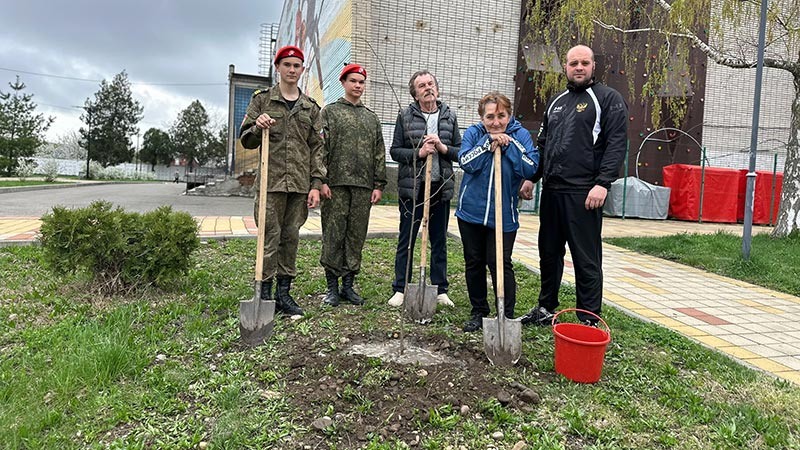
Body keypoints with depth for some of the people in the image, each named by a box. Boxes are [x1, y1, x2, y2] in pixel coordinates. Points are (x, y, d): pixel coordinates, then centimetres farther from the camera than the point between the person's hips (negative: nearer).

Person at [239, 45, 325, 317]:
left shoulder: (310, 107, 14)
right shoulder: (262, 99, 7)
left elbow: (317, 148, 11)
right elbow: (246, 140, 7)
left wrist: (316, 185, 3)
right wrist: (258, 128, -15)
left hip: (300, 183, 3)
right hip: (271, 180, -3)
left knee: (291, 238, 7)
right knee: (270, 237, -3)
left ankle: (284, 293, 16)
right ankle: (265, 294, 5)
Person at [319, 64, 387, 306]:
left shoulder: (371, 118, 18)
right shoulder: (330, 112, 7)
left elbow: (379, 154, 15)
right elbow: (321, 149, -1)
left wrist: (378, 185, 6)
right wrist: (322, 180, -10)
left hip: (363, 186, 4)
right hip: (336, 185, -3)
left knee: (356, 237, 6)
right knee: (333, 236, -1)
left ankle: (349, 285, 16)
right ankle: (332, 286, 9)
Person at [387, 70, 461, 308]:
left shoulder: (449, 117, 9)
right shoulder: (405, 116, 3)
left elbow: (461, 151, 8)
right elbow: (395, 150, 0)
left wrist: (443, 148, -11)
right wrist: (418, 153, -15)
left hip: (441, 186, 2)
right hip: (412, 186, -2)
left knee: (439, 240, 10)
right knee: (406, 239, 3)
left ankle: (440, 290, 20)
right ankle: (400, 290, 13)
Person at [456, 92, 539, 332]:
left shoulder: (520, 135, -4)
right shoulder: (473, 133, -1)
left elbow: (531, 169, -17)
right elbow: (466, 163, -17)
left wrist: (508, 144, -19)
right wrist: (489, 141, -21)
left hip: (503, 215, -2)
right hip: (471, 211, 3)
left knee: (500, 265, -7)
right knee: (474, 263, 12)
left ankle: (507, 316, 8)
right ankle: (478, 313, 28)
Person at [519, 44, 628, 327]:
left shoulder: (608, 99, -1)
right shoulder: (556, 101, 19)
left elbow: (616, 143, -11)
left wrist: (603, 183, -20)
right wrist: (532, 177, 17)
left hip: (583, 194, -7)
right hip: (551, 190, 7)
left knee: (587, 259, -1)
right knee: (549, 253, 15)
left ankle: (589, 320, 9)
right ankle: (546, 309, 29)